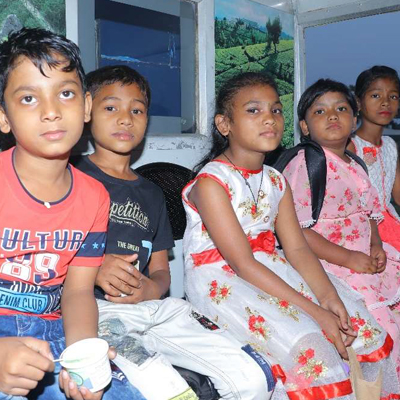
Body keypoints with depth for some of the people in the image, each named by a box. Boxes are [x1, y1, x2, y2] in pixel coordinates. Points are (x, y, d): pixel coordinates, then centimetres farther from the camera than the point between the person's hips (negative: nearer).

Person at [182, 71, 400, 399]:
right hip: (221, 279, -7)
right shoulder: (210, 182, -15)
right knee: (304, 340, -26)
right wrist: (313, 311, -23)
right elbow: (242, 263, -21)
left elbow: (297, 249, 1)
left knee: (353, 316, -2)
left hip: (271, 269, 7)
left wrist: (327, 296, -17)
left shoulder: (276, 181, 8)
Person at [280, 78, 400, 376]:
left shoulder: (356, 166, 16)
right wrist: (348, 259, -18)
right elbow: (295, 230, -18)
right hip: (327, 266, -8)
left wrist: (376, 246, 1)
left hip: (365, 260, 9)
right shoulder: (304, 165, -11)